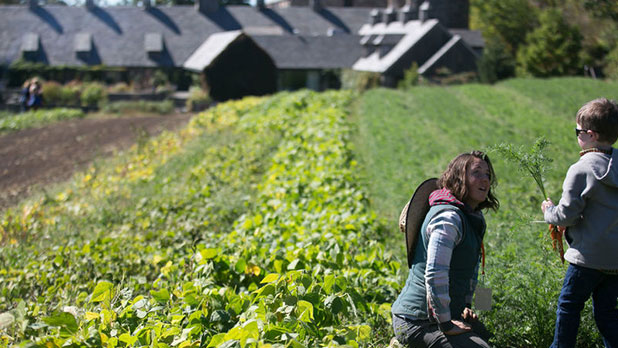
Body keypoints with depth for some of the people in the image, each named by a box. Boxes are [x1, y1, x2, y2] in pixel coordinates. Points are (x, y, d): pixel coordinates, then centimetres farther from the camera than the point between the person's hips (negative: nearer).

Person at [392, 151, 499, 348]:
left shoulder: (474, 219, 13)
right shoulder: (449, 218, -20)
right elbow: (434, 275, -28)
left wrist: (466, 305, 16)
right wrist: (446, 325, -23)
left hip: (444, 312, 10)